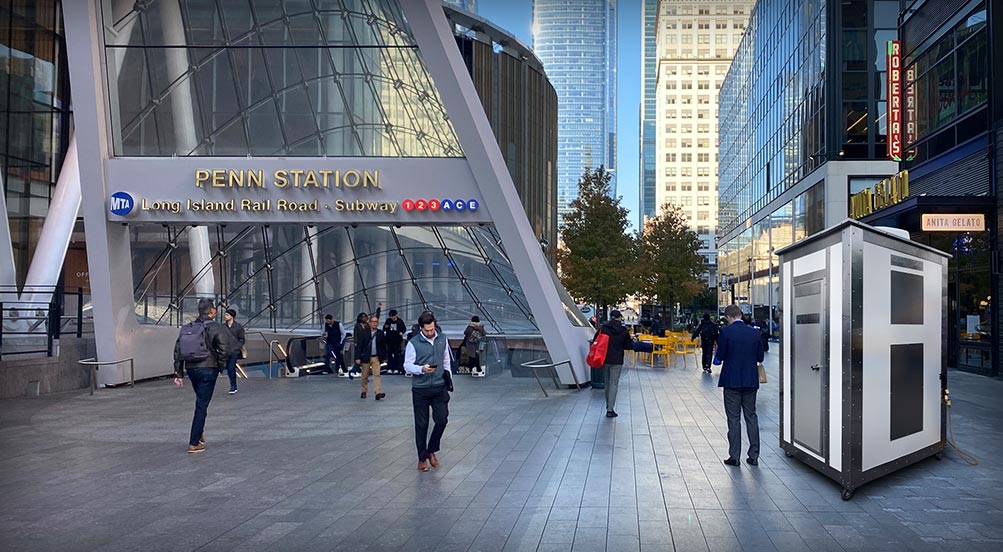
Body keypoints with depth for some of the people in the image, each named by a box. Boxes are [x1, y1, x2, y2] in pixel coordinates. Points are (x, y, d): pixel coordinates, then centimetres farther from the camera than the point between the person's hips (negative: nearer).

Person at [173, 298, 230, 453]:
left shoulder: (187, 328, 10)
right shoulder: (214, 327, -8)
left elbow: (177, 351, 8)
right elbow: (224, 348, -20)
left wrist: (179, 374, 11)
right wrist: (221, 365, -3)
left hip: (191, 369, 6)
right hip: (208, 369, -6)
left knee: (201, 402, 24)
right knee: (202, 406, -1)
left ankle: (199, 435, 28)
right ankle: (194, 443, 1)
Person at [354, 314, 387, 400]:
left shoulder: (380, 333, 4)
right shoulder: (363, 333, -3)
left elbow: (383, 346, 11)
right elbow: (359, 345, -5)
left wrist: (384, 357, 11)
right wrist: (358, 358, -12)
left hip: (376, 357, 1)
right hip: (365, 357, -1)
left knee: (377, 374, -11)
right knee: (365, 376, 9)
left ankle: (378, 393, -18)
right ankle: (364, 392, 26)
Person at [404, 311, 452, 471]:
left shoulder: (443, 339, 5)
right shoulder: (413, 343, -8)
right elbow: (407, 365, -6)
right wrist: (422, 369, -23)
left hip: (439, 387, 3)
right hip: (420, 389, -3)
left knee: (442, 420, -1)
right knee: (421, 424, 4)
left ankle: (431, 450, 21)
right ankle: (422, 458, 17)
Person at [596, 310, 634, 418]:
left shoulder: (603, 328, -5)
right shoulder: (623, 330, -6)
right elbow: (629, 346, 0)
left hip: (604, 360, 2)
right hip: (617, 361, -2)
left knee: (607, 382, 18)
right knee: (613, 384, 0)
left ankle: (608, 405, 30)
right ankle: (610, 410, -5)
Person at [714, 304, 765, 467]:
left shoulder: (726, 332, -10)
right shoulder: (754, 332, 1)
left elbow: (720, 356, -10)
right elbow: (760, 357, 5)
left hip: (732, 380, -3)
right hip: (750, 380, 4)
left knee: (733, 418, 3)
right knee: (751, 417, 11)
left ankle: (734, 456, 5)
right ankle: (754, 456, 13)